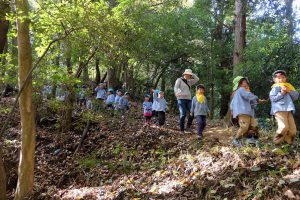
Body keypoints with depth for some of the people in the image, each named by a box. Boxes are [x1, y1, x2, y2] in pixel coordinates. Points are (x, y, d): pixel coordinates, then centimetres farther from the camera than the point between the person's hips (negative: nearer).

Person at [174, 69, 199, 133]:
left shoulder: (189, 81, 22)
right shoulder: (179, 80, 6)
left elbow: (197, 79, 21)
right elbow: (175, 88, -5)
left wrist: (192, 74, 13)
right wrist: (177, 93, -25)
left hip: (189, 99, 6)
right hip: (181, 99, -6)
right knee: (183, 114, -11)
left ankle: (188, 128, 4)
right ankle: (182, 130, -6)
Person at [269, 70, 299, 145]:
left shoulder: (288, 87, 23)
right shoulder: (275, 88, 4)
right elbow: (272, 98, -7)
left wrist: (289, 91, -2)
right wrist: (281, 93, -12)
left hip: (288, 110, 7)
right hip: (279, 110, -7)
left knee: (293, 129, 2)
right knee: (283, 127, -20)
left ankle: (289, 142, 17)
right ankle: (277, 141, -4)